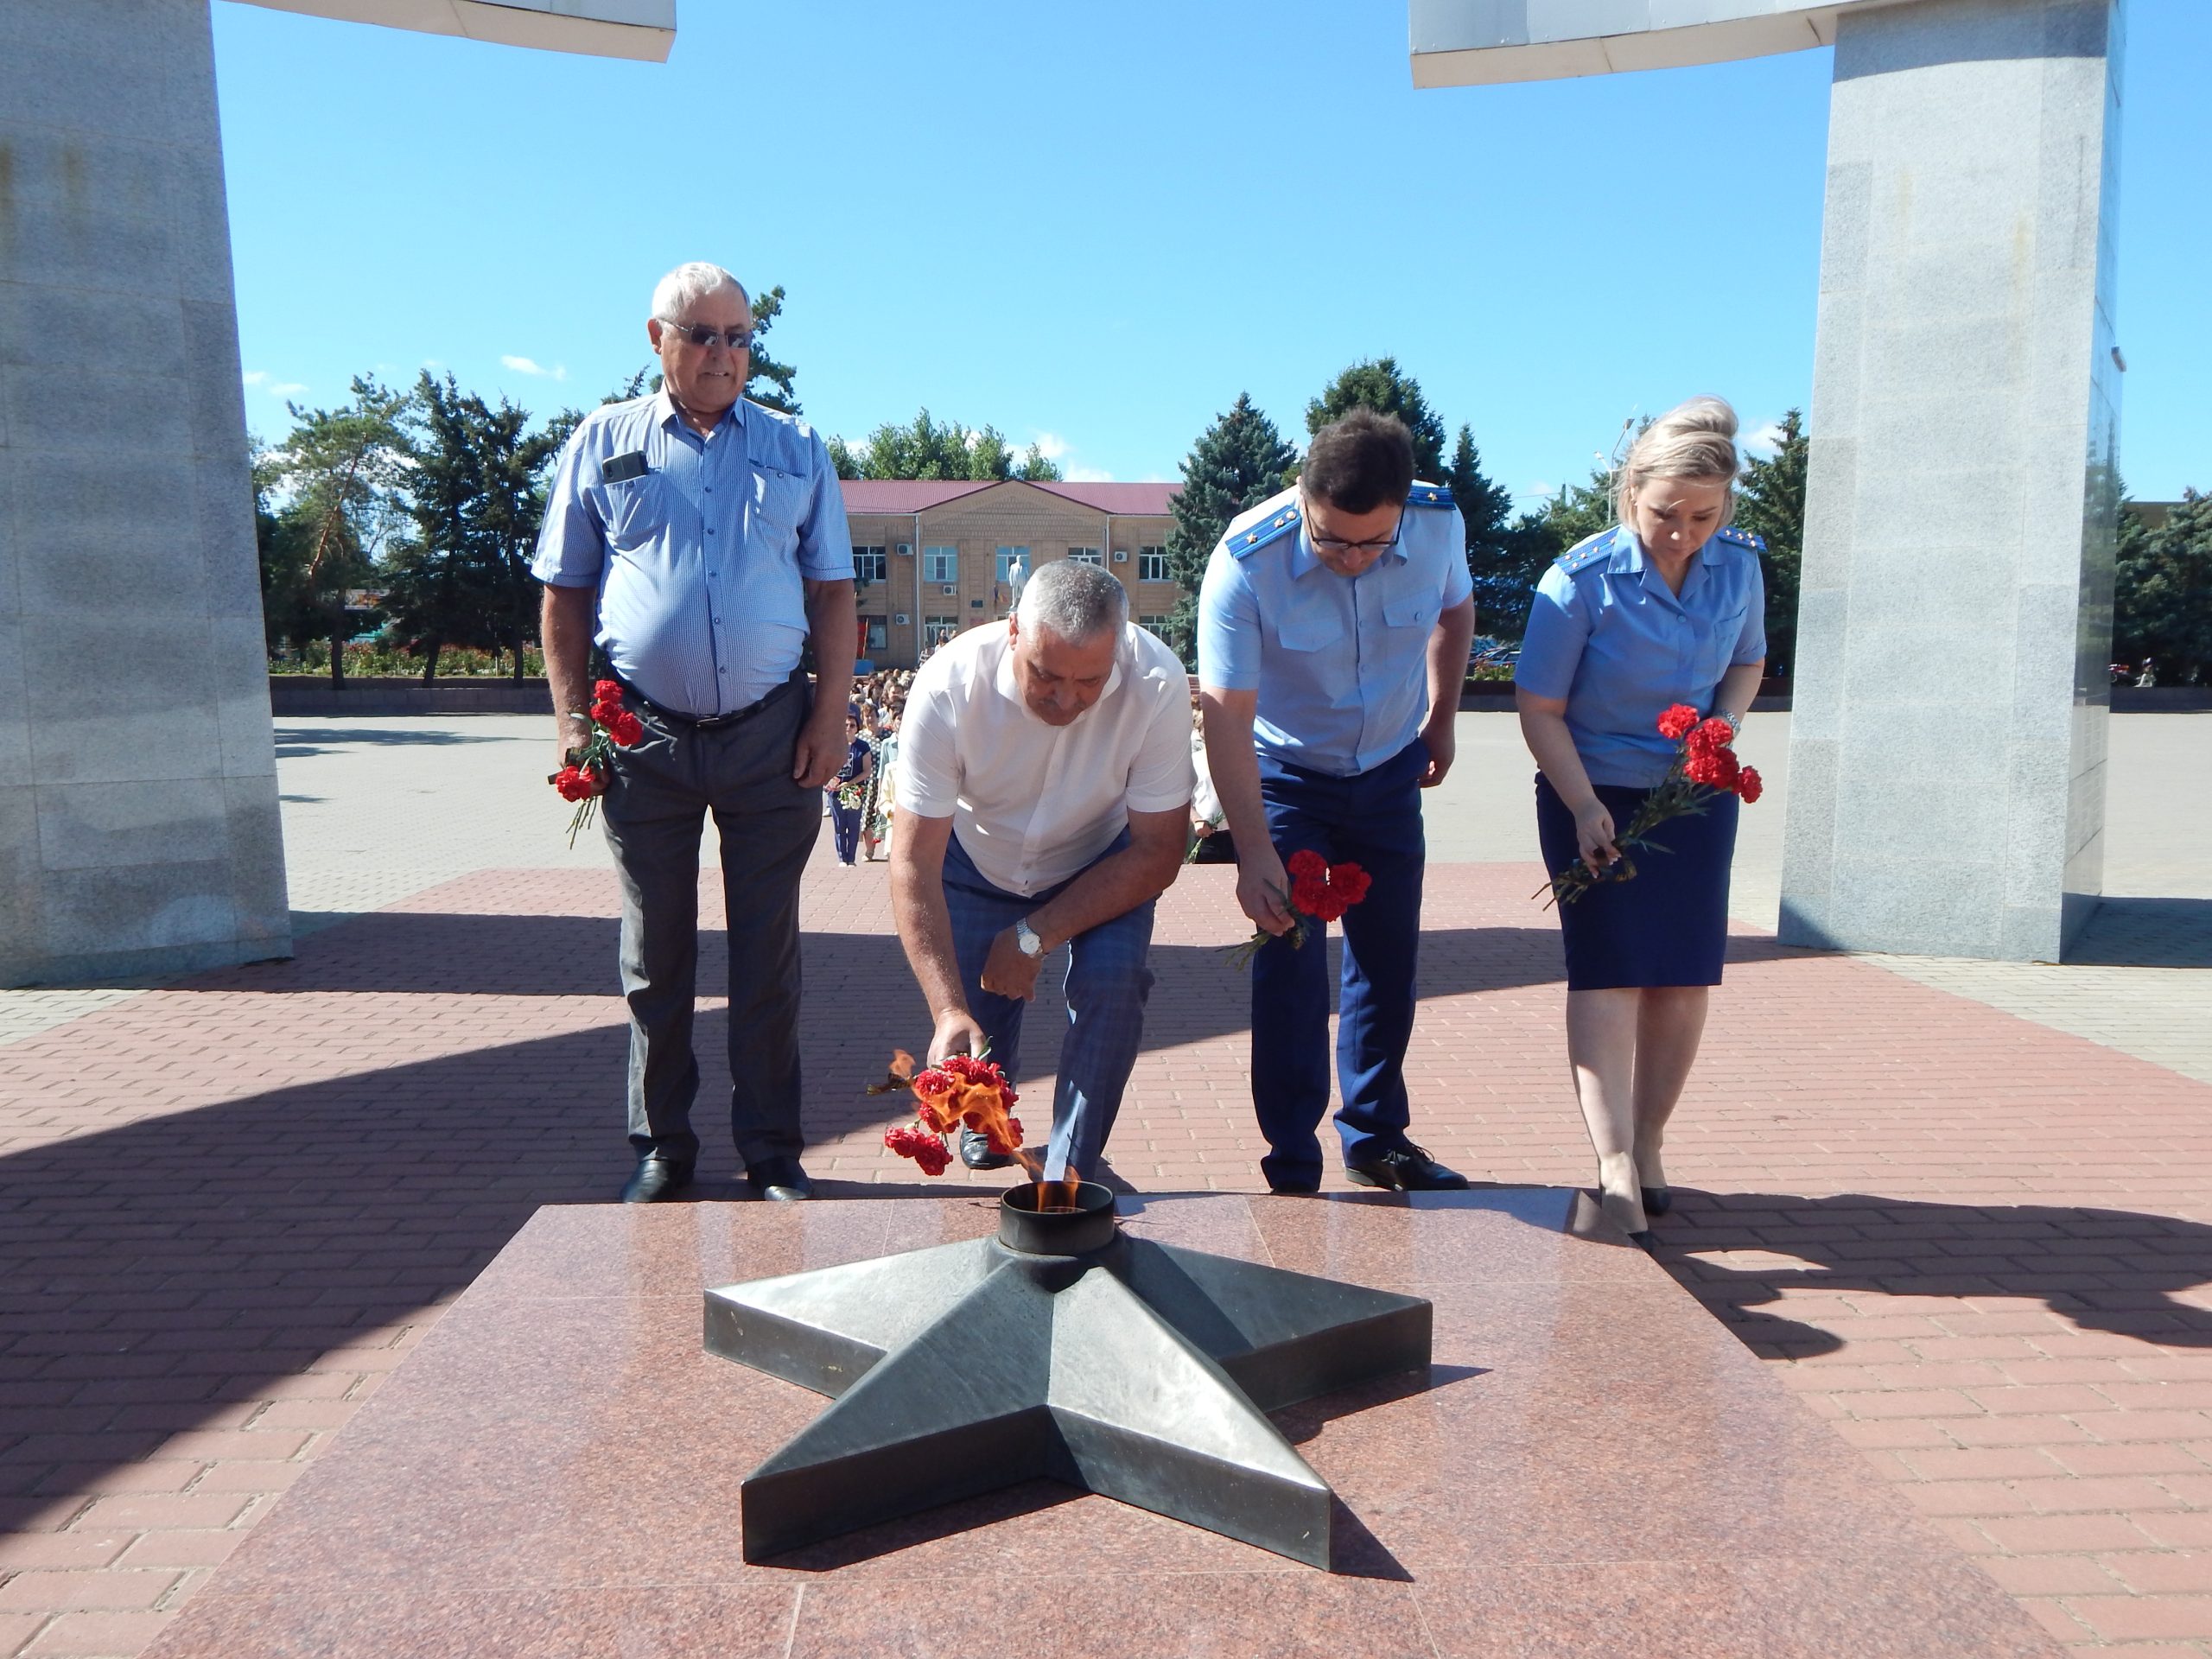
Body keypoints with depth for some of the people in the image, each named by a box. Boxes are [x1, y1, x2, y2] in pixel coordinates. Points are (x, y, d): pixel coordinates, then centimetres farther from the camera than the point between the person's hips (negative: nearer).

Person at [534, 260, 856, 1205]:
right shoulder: (602, 445, 9)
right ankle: (661, 1148, 23)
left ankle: (772, 1152, 16)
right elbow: (564, 596, 8)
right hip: (644, 737, 0)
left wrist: (830, 716, -3)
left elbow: (832, 594, 8)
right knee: (655, 955, 9)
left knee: (768, 955, 6)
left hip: (771, 736, 0)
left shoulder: (796, 451, 11)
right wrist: (573, 719, -2)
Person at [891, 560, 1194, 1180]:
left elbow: (1158, 851, -23)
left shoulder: (1156, 685, -33)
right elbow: (914, 863, -32)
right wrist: (950, 1011, -41)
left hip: (1102, 865, 0)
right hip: (975, 861, 1)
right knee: (972, 1019, -4)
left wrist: (1035, 937, -26)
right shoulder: (948, 686, -34)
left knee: (1113, 978, -24)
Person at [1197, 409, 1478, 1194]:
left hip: (1391, 771, 4)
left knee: (1389, 954, 11)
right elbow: (1225, 714, -27)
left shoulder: (1439, 524, -18)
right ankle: (1292, 1173, 5)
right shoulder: (1247, 561, -29)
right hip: (1286, 776, -3)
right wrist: (1254, 849, -31)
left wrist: (1441, 720, 10)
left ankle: (1377, 1138, 29)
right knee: (1289, 961, -8)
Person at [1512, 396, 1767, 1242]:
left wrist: (1725, 722, -7)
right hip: (1595, 794, -4)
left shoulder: (1739, 567, -5)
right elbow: (1539, 707, -14)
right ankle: (1616, 1169, -14)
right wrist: (1584, 808, -22)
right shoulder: (1582, 577, -18)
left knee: (1685, 976, 3)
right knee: (1608, 969, -13)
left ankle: (1647, 1144, 19)